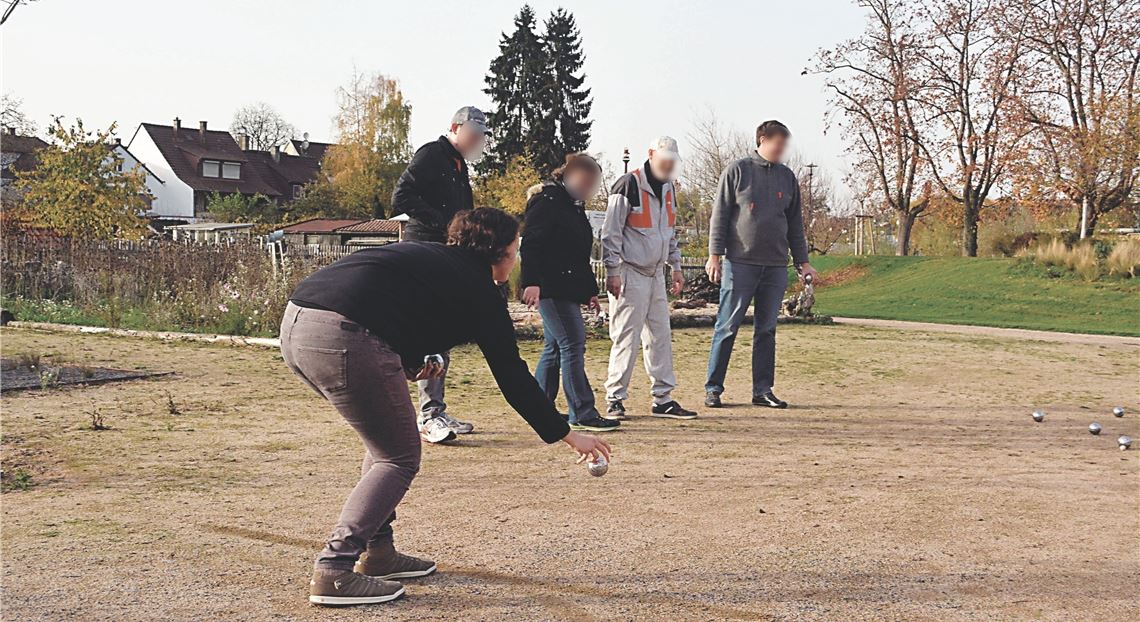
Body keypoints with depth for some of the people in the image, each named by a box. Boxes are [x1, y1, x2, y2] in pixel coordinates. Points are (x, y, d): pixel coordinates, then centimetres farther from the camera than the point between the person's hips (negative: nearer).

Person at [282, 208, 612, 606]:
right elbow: (513, 377, 13)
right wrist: (568, 435, 22)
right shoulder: (478, 289, 10)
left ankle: (377, 553, 26)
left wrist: (411, 364, 17)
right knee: (399, 459, 7)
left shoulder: (427, 257, 29)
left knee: (387, 443, 23)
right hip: (342, 338, -8)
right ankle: (334, 570, -2)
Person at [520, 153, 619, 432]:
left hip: (569, 290, 10)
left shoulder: (575, 207, 21)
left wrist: (590, 291, 23)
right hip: (549, 288, -10)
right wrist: (531, 281, -27)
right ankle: (583, 414, -10)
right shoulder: (546, 202, -8)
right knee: (572, 344, -11)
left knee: (555, 346, 11)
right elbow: (530, 244, -17)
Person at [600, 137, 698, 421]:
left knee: (661, 336, 8)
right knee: (627, 338, -7)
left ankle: (663, 399, 14)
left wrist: (675, 266, 19)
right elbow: (611, 232, -12)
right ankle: (615, 400, 1)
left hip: (656, 274, 8)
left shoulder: (668, 188, 14)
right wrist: (613, 271, -16)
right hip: (631, 274, -8)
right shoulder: (628, 185, -11)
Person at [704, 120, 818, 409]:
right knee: (727, 327, -2)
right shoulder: (737, 171, 0)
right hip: (740, 263, -4)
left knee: (766, 330, 7)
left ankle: (762, 390, 14)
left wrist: (802, 261, 14)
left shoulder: (787, 177, 14)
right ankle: (713, 388, 5)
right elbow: (719, 214, -1)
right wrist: (715, 255, -7)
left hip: (776, 266, 4)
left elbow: (795, 223, 18)